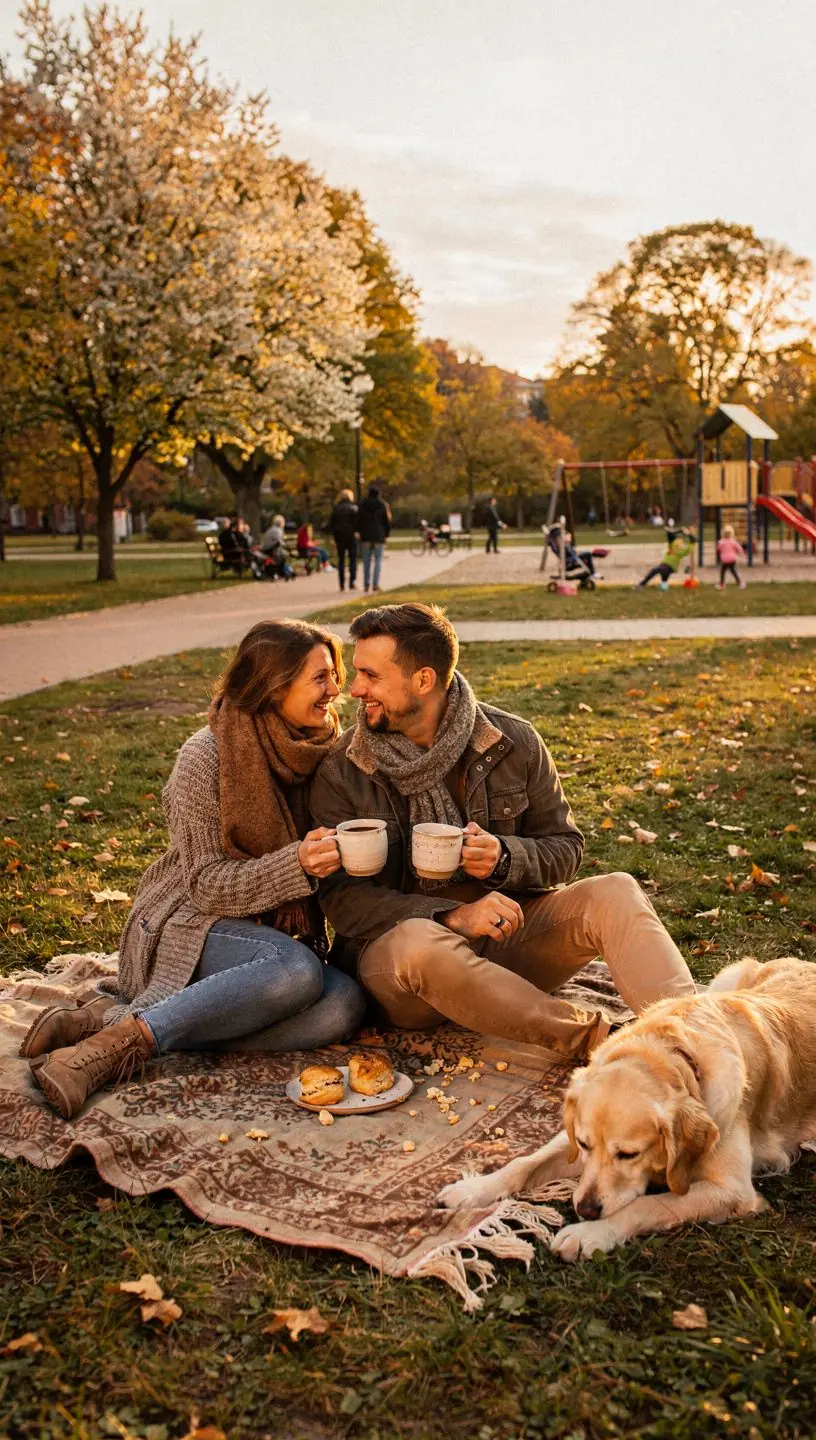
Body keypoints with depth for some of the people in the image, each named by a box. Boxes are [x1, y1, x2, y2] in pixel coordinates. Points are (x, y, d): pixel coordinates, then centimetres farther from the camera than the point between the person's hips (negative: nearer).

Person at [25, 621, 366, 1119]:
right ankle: (117, 1044, -31)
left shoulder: (318, 748, 3)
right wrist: (297, 864, -29)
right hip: (187, 929, -6)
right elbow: (207, 886, -15)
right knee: (296, 969, -36)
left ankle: (119, 1019, -26)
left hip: (272, 934, 6)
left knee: (345, 1004, -28)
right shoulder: (205, 758, -13)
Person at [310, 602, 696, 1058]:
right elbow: (343, 897, -9)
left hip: (511, 934, 2)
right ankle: (603, 1040, -34)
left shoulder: (513, 742, 1)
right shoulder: (339, 775, -4)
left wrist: (506, 857, -17)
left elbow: (566, 847, 8)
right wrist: (454, 917, -24)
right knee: (417, 945, -38)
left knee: (615, 893, -22)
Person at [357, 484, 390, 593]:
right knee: (378, 560, 1)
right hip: (379, 536, -2)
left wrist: (359, 532, 12)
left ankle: (367, 584, 5)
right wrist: (386, 534, 8)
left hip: (366, 536, 2)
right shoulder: (382, 505, -5)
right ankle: (375, 584, -6)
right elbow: (387, 521, -2)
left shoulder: (362, 504, 0)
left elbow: (358, 520, 3)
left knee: (367, 560, 7)